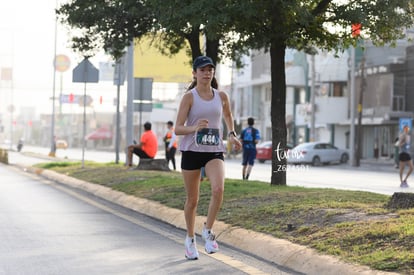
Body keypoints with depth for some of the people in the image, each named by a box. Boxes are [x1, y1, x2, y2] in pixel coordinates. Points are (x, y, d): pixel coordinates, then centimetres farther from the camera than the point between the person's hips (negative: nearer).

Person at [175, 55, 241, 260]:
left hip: (214, 151, 2)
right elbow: (177, 129, -10)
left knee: (218, 189, -24)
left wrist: (231, 134, 12)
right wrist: (195, 128, -28)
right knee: (192, 199, 6)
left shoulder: (221, 96, 4)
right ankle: (190, 239, 27)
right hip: (192, 150, -2)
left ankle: (208, 230, -5)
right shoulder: (189, 97, -6)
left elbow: (228, 115, 27)